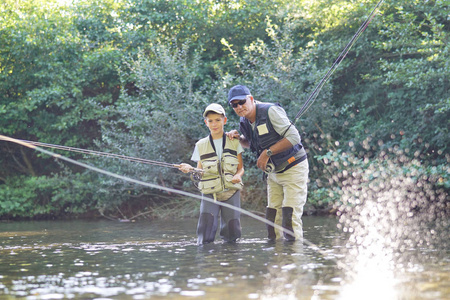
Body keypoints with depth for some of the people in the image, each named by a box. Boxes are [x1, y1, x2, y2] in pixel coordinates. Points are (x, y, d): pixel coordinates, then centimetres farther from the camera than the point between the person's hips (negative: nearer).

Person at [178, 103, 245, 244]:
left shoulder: (234, 142, 7)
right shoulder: (201, 145, 8)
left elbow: (241, 167, 9)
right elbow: (200, 172, 9)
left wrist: (238, 175, -13)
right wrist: (190, 169, -13)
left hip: (231, 191, 0)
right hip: (210, 193, 0)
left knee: (231, 235, -6)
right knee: (205, 237, -16)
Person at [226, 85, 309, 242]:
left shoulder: (271, 111, -19)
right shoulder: (244, 122, 4)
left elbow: (293, 137, -23)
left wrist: (267, 153, -21)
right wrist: (238, 137, 3)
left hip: (293, 168, -8)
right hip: (274, 173, 8)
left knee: (290, 218, -14)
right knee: (273, 218, 5)